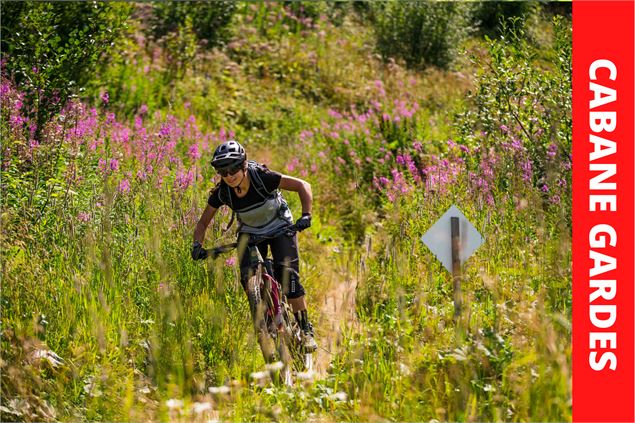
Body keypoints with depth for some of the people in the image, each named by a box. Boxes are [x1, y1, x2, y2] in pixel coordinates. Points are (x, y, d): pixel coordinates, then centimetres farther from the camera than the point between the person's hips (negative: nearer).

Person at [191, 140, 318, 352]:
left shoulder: (262, 177, -30)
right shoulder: (222, 192, -20)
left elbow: (303, 186, -27)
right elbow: (203, 222, -8)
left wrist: (306, 215, -40)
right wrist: (197, 244, -28)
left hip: (280, 228, -3)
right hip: (250, 234, 3)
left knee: (287, 274, -21)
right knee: (248, 279, -19)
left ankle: (306, 329, -9)